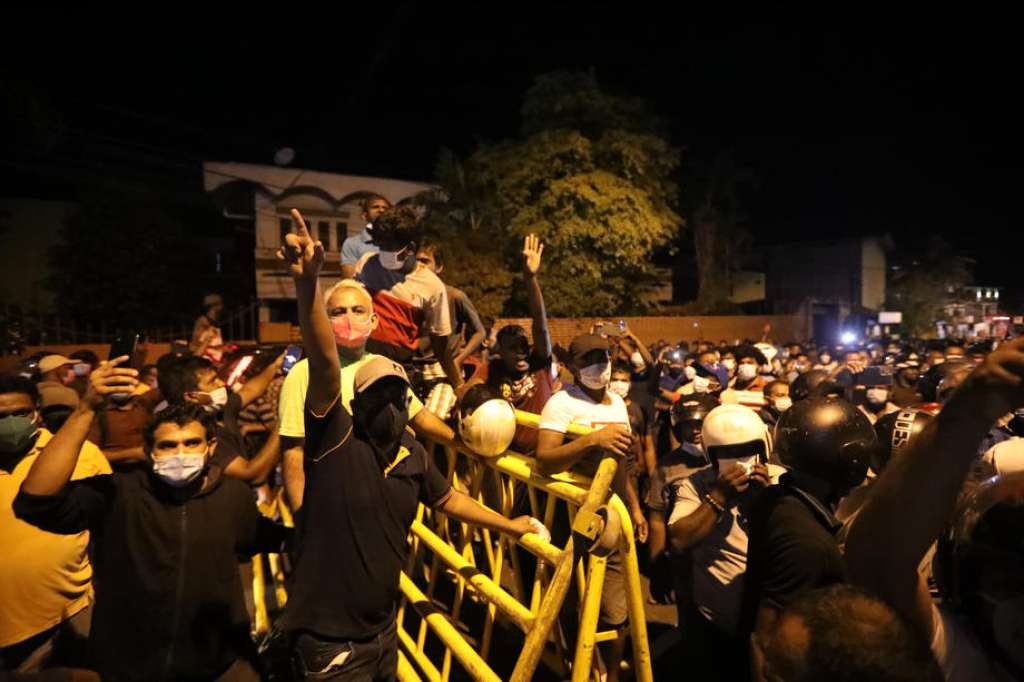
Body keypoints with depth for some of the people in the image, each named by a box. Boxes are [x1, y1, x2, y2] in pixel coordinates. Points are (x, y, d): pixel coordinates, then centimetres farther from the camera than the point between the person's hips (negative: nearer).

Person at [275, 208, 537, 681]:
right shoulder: (335, 437, -17)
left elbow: (448, 500, 16)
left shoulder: (414, 455, -1)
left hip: (383, 630, 6)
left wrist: (508, 525, 25)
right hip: (330, 639, -6)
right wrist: (308, 284, -46)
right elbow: (324, 362, -33)